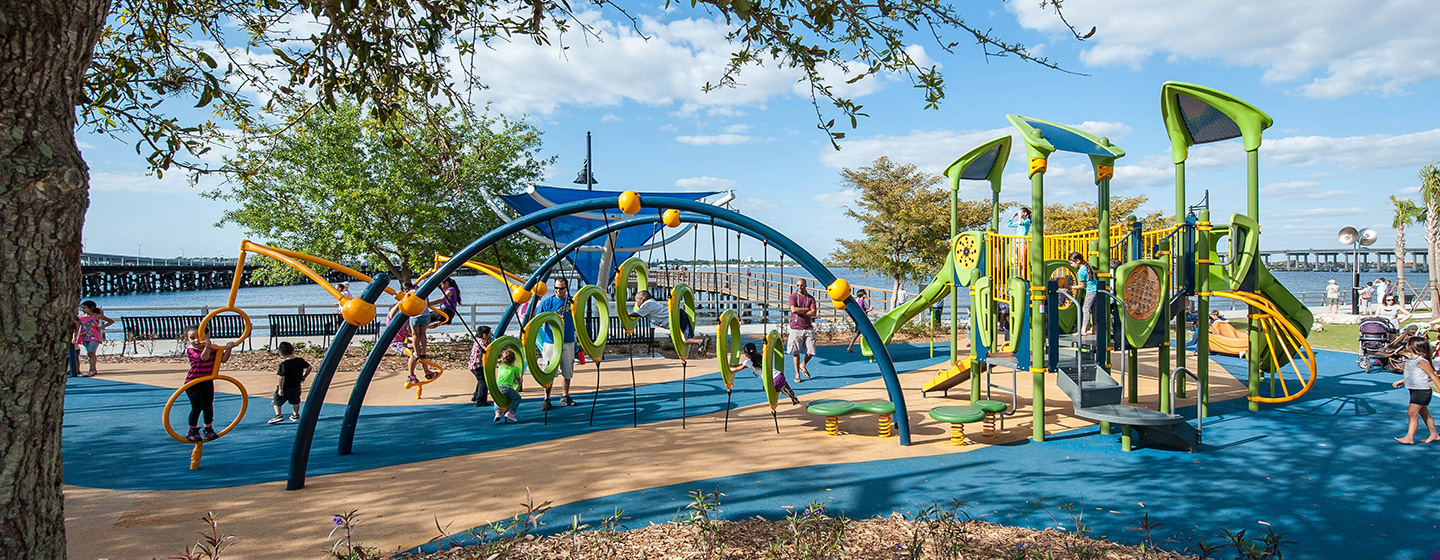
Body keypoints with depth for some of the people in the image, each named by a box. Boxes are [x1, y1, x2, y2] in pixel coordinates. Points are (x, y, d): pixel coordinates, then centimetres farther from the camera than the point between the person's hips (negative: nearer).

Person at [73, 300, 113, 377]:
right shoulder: (80, 316, 7)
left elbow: (111, 321, 2)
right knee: (89, 354, 8)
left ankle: (91, 371, -21)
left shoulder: (97, 316, -4)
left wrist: (102, 327, -5)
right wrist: (75, 337, -7)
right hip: (85, 338, 5)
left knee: (91, 352, -16)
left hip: (94, 337, -5)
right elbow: (77, 328, 4)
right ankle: (94, 370, 17)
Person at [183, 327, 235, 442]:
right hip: (192, 383, -4)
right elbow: (203, 357, -31)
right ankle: (192, 430, 13)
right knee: (197, 407, -6)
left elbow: (223, 359, -9)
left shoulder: (213, 348, -2)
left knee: (208, 407, 9)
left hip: (207, 382, 4)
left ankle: (208, 429, 27)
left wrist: (228, 348, -22)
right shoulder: (190, 351, -15)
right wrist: (207, 346, -45)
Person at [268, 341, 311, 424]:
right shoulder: (300, 360, -6)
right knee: (295, 401, 22)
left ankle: (278, 415, 0)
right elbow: (309, 367, 2)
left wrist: (280, 389, -20)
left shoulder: (283, 364, -21)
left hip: (285, 387, -5)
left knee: (277, 401, 10)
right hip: (296, 386, 5)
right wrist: (304, 376, 15)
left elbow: (282, 377, -25)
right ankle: (295, 415, 30)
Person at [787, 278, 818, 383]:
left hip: (808, 328, 2)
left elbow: (814, 313, -5)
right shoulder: (793, 296, 1)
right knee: (796, 352, 2)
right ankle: (797, 374, 13)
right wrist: (806, 309, -8)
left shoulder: (811, 298, 7)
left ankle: (803, 365, 29)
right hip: (796, 328, -2)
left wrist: (799, 311, -9)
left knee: (811, 352, 1)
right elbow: (793, 309, -15)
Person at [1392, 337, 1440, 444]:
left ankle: (1409, 437, -14)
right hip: (1414, 391, 10)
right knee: (1424, 413, 18)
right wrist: (1402, 381, 29)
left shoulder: (1422, 362, -18)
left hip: (1422, 391, -10)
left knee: (1412, 412, -13)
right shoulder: (1410, 361, 9)